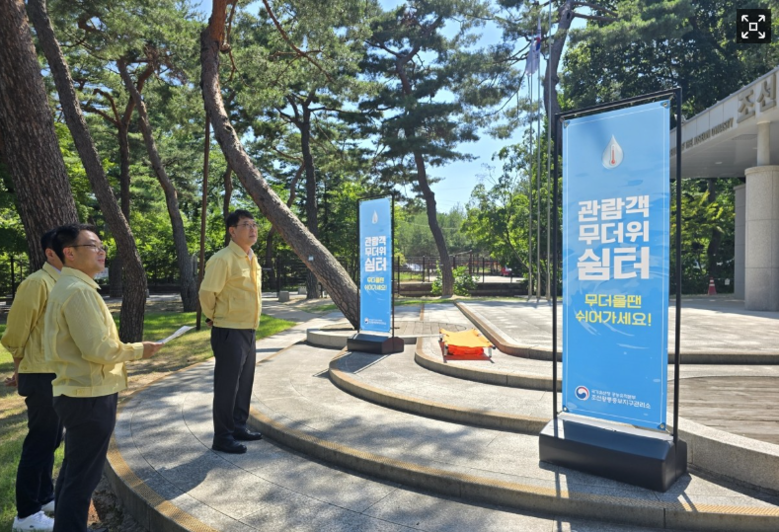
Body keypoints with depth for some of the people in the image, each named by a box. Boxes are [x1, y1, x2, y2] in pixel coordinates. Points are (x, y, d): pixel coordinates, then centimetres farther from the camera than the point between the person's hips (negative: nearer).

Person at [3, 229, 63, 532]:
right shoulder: (37, 283, -16)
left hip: (59, 375, 8)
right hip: (43, 376, -8)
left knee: (51, 439, 18)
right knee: (40, 442, 0)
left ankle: (45, 496, 32)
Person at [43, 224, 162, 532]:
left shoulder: (70, 287, 12)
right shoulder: (78, 291, -21)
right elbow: (98, 349, -25)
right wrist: (138, 350, -11)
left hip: (80, 393, 11)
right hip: (90, 397, -11)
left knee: (74, 471, 23)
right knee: (83, 477, 2)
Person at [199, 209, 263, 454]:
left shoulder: (252, 259, 11)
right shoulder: (223, 259, -17)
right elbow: (206, 293, -15)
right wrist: (213, 318, -1)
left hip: (249, 331, 8)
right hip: (229, 332, -8)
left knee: (244, 383, 17)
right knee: (227, 386, 2)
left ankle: (239, 427, 31)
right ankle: (222, 437, 15)